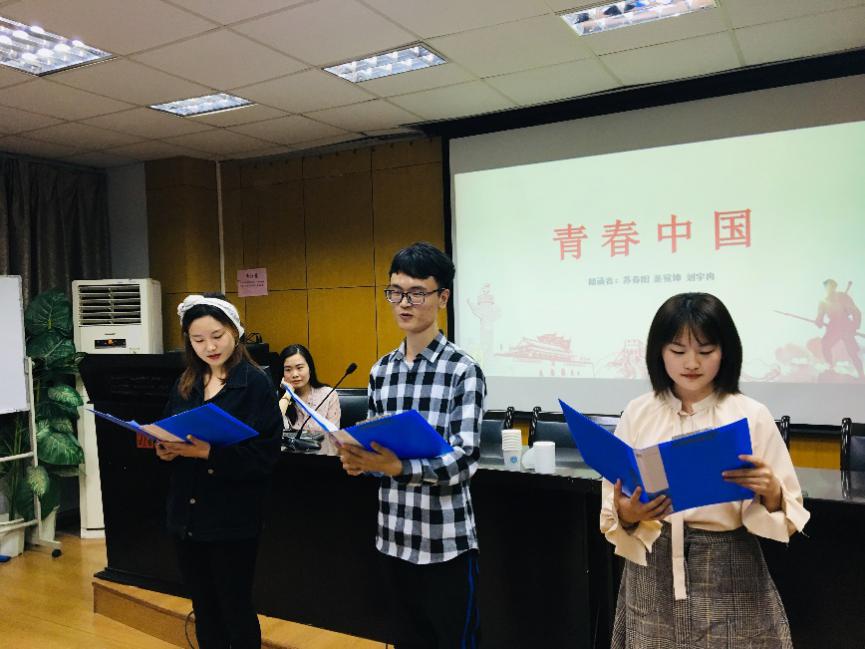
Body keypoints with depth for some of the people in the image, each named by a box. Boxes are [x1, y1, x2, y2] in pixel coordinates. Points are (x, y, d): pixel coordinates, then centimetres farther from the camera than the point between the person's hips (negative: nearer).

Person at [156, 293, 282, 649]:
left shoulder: (256, 383, -10)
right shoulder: (184, 384, 9)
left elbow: (265, 453, -16)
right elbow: (165, 434, 12)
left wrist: (208, 452, -26)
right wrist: (164, 450, -10)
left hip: (233, 518, -5)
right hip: (186, 514, 6)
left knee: (236, 609, 7)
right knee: (204, 609, 16)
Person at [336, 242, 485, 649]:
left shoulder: (463, 371, -10)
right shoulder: (381, 371, 6)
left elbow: (464, 459, -18)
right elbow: (376, 447, 10)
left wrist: (398, 467, -32)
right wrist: (357, 460, -12)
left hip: (447, 543, -5)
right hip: (394, 538, 5)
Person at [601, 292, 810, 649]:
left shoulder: (752, 415, -6)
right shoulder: (637, 413, -2)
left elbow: (790, 514, -3)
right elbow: (611, 511, 0)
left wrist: (770, 493, -23)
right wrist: (628, 515, -21)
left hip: (728, 575, -1)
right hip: (652, 572, 2)